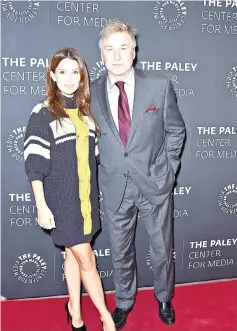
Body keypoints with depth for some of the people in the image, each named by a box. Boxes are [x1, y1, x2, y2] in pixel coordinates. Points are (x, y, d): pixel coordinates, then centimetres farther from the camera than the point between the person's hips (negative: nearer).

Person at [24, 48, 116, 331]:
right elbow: (34, 165, -13)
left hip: (86, 197, 5)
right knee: (86, 260, 2)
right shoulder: (42, 114, -11)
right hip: (61, 200, -5)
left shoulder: (85, 111, 7)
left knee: (74, 254, 17)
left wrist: (96, 194, 12)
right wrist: (42, 206, -15)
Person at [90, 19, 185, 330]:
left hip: (155, 184, 0)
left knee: (162, 249, 16)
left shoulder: (160, 86, -7)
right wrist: (102, 173, -1)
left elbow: (175, 131, 2)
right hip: (115, 188, 1)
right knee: (120, 253, 17)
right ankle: (124, 302, 42)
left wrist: (167, 169, -1)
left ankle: (164, 299, 43)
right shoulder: (91, 93, -5)